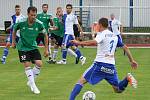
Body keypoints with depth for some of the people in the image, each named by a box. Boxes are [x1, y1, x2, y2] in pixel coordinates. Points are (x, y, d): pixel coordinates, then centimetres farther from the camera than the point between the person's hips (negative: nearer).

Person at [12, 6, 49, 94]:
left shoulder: (39, 24, -15)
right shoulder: (21, 23, -19)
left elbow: (45, 35, 0)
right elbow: (14, 30, 4)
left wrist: (46, 49, 0)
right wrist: (13, 42, 8)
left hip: (33, 47, 2)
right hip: (23, 47, -2)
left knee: (39, 64, -9)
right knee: (27, 65, -10)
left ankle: (31, 82, 13)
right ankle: (33, 86, -3)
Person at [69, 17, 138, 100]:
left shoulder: (102, 34, -3)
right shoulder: (115, 36, 17)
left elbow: (94, 42, -24)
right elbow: (125, 48, 20)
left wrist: (79, 43, -20)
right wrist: (132, 60, 25)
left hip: (100, 64, -5)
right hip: (111, 66, 5)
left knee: (81, 81, 2)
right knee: (118, 90, 14)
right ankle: (127, 78, -12)